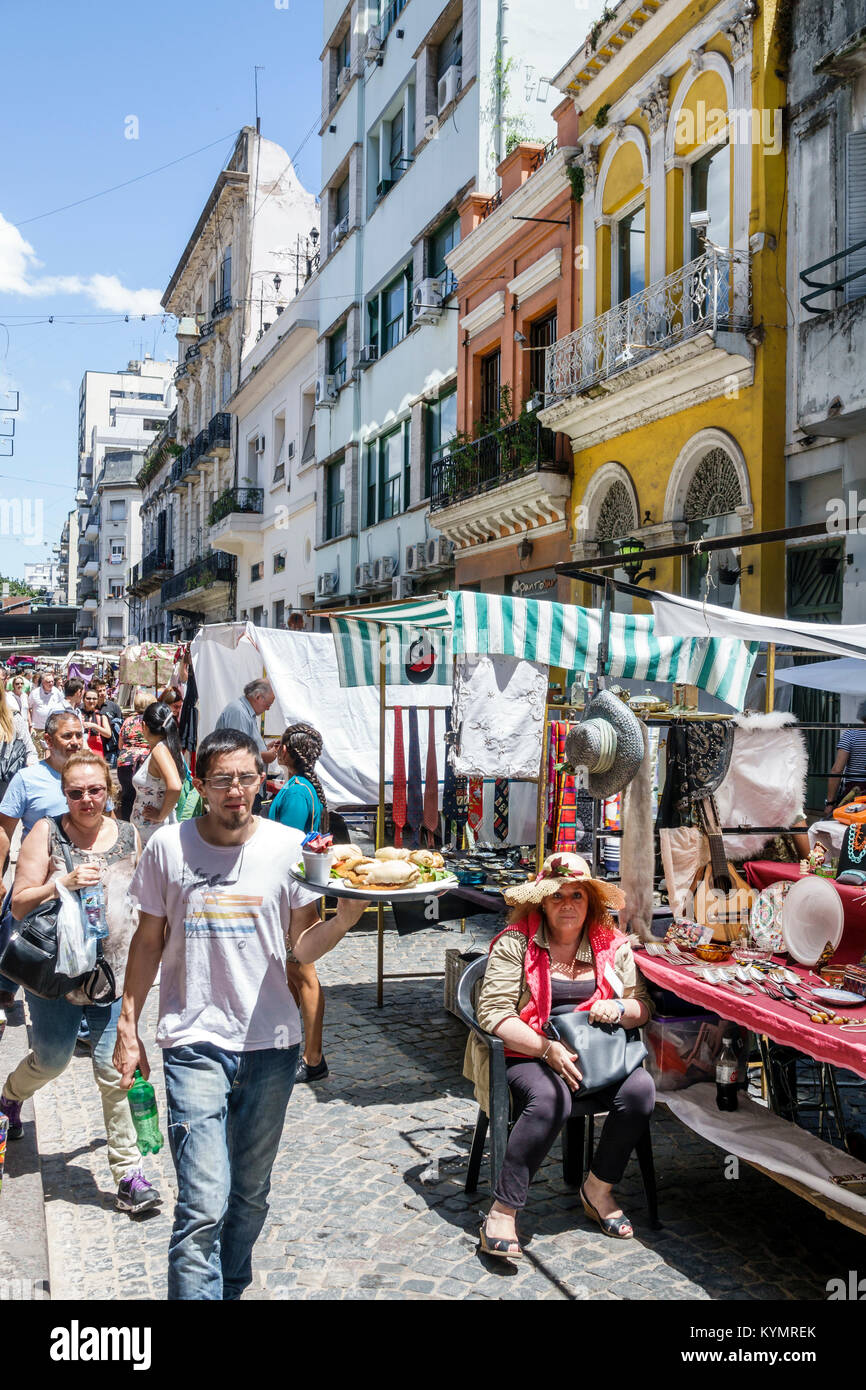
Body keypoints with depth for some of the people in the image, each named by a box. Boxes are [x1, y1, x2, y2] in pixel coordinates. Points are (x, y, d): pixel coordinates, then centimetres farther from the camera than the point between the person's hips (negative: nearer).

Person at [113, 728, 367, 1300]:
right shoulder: (168, 846, -3)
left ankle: (231, 1289, 38)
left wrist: (347, 916, -17)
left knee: (250, 1196, 16)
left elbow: (304, 947, 1)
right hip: (195, 1043, -1)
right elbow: (149, 941, 7)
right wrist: (128, 1026, 7)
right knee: (203, 1204, -10)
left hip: (270, 1043, 2)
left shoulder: (290, 846, -3)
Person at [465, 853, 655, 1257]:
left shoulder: (612, 944, 8)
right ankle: (502, 1213, -23)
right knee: (550, 1099, -35)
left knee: (640, 1089, -23)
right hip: (529, 1057, -4)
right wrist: (548, 1049, -23)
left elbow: (644, 1006, 14)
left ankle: (598, 1190, 0)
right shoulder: (515, 942, -5)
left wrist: (618, 1008, -10)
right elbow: (493, 1014, -11)